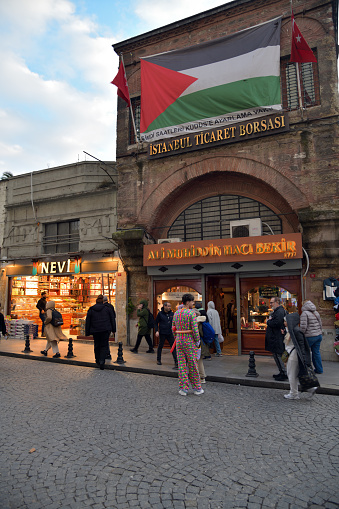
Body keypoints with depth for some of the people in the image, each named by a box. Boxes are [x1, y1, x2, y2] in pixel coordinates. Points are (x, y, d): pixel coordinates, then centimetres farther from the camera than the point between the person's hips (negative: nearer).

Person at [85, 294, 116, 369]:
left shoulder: (91, 310, 5)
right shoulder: (107, 308, 3)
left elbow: (88, 322, 8)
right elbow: (112, 319, 6)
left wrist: (87, 332, 14)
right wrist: (113, 329, 14)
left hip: (95, 331, 1)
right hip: (105, 330, -1)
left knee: (97, 346, 16)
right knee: (104, 345, 3)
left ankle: (98, 361, 28)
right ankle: (102, 361, -12)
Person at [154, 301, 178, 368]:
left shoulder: (172, 313, 4)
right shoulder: (160, 313, -4)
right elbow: (156, 323, 1)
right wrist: (156, 331, -9)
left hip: (170, 333, 3)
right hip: (162, 333, -2)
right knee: (160, 346, 9)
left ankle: (176, 362, 0)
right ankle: (158, 360, 28)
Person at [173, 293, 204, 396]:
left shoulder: (176, 313, 7)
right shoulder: (191, 313, -13)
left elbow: (174, 329, 12)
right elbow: (195, 329, -17)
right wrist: (197, 341, -5)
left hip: (179, 341, 5)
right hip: (190, 341, -5)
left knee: (182, 365, 8)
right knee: (193, 365, 5)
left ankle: (183, 388, 10)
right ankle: (197, 388, 17)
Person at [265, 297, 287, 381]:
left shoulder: (279, 312, -18)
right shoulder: (276, 311, 17)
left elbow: (276, 323, -28)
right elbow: (273, 322, 21)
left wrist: (268, 321, -11)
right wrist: (269, 320, -1)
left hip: (277, 339, -11)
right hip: (275, 338, 11)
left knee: (277, 356, -5)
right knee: (277, 356, 16)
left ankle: (284, 374, 3)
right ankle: (282, 373, 24)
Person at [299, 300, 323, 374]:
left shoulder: (304, 313, -14)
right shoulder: (316, 313, 9)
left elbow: (303, 326, -20)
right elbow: (320, 324, 15)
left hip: (310, 337, -7)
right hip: (318, 335, 7)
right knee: (316, 352, 15)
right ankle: (319, 369, 20)